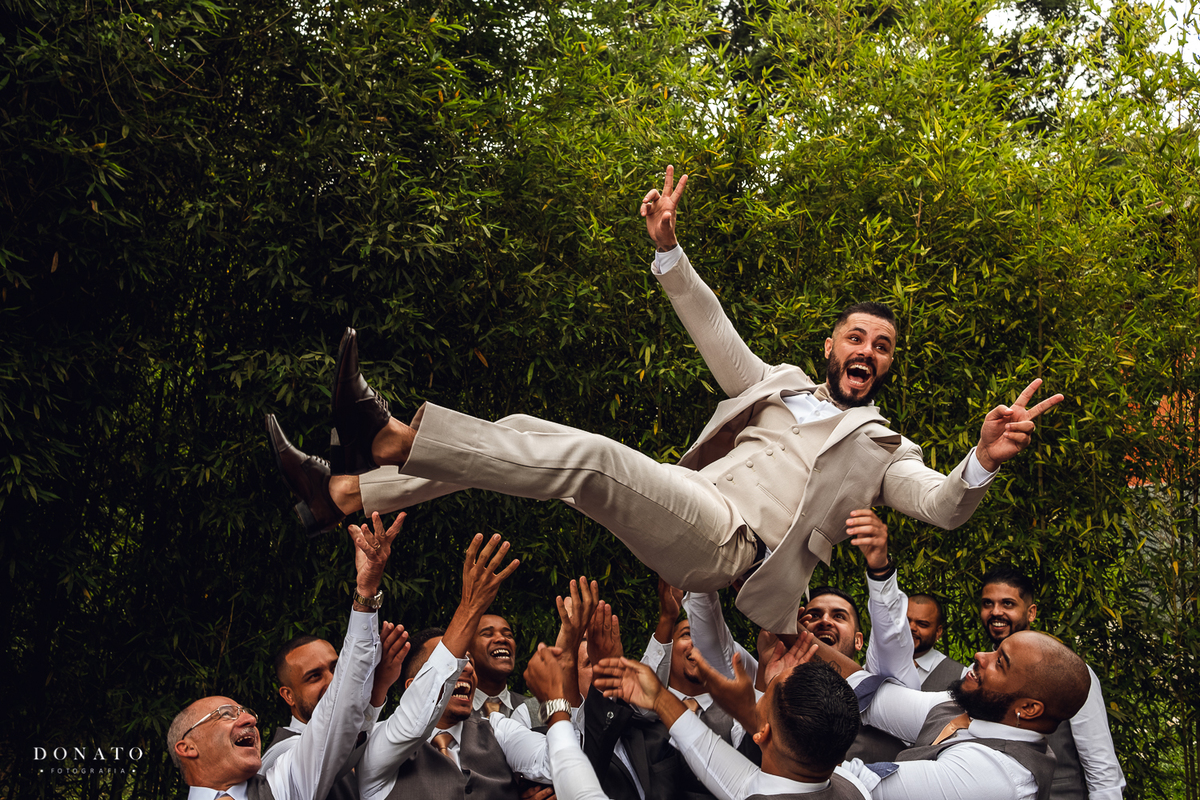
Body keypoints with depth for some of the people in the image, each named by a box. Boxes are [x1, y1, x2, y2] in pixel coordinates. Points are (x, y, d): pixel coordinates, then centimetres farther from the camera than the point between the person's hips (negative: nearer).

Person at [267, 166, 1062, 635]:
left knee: (590, 456, -31)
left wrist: (984, 460, -24)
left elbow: (944, 507, -1)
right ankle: (341, 493, -13)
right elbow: (715, 331, 26)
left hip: (728, 541, -6)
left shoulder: (883, 449, 16)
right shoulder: (780, 383, 29)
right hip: (681, 509, 6)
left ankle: (394, 437, -36)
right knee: (524, 433, -9)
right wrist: (669, 248, 14)